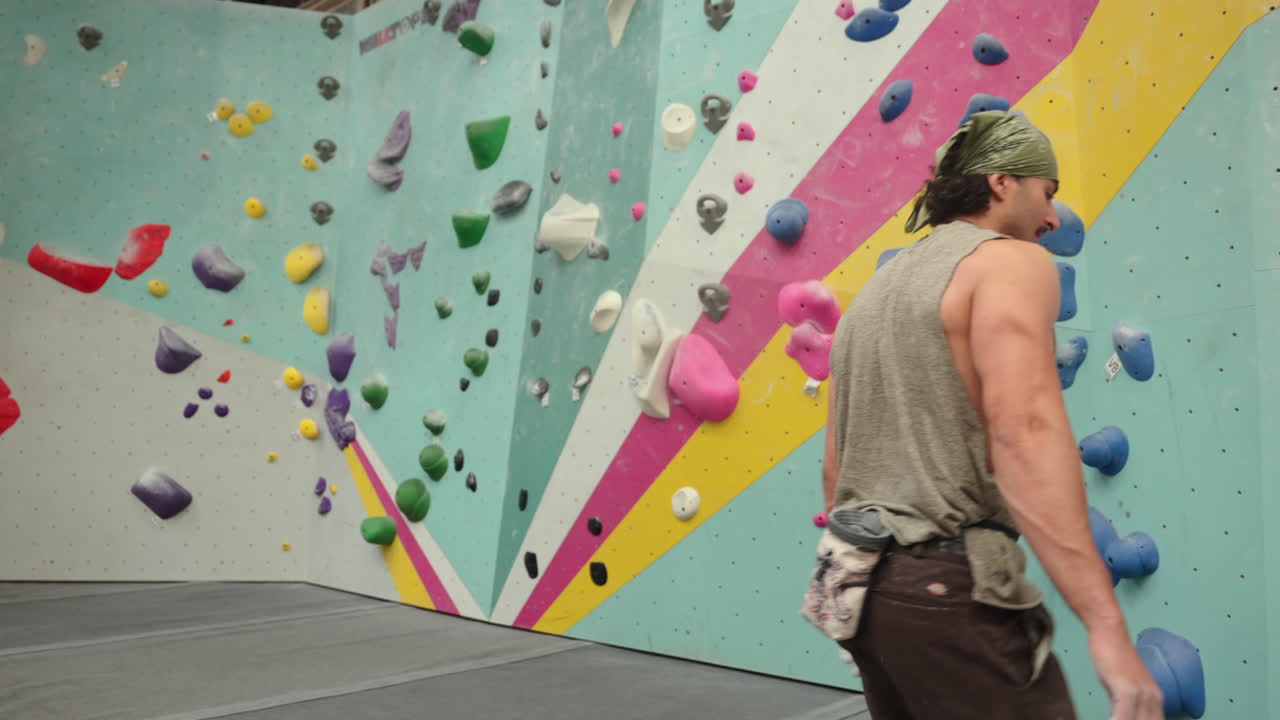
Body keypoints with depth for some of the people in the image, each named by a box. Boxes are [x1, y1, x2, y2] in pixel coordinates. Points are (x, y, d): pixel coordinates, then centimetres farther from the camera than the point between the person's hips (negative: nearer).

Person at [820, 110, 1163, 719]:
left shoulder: (876, 287, 17)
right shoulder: (1009, 261, -6)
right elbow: (1026, 433, -24)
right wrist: (1106, 625, -26)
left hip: (866, 582, 9)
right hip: (951, 584, -9)